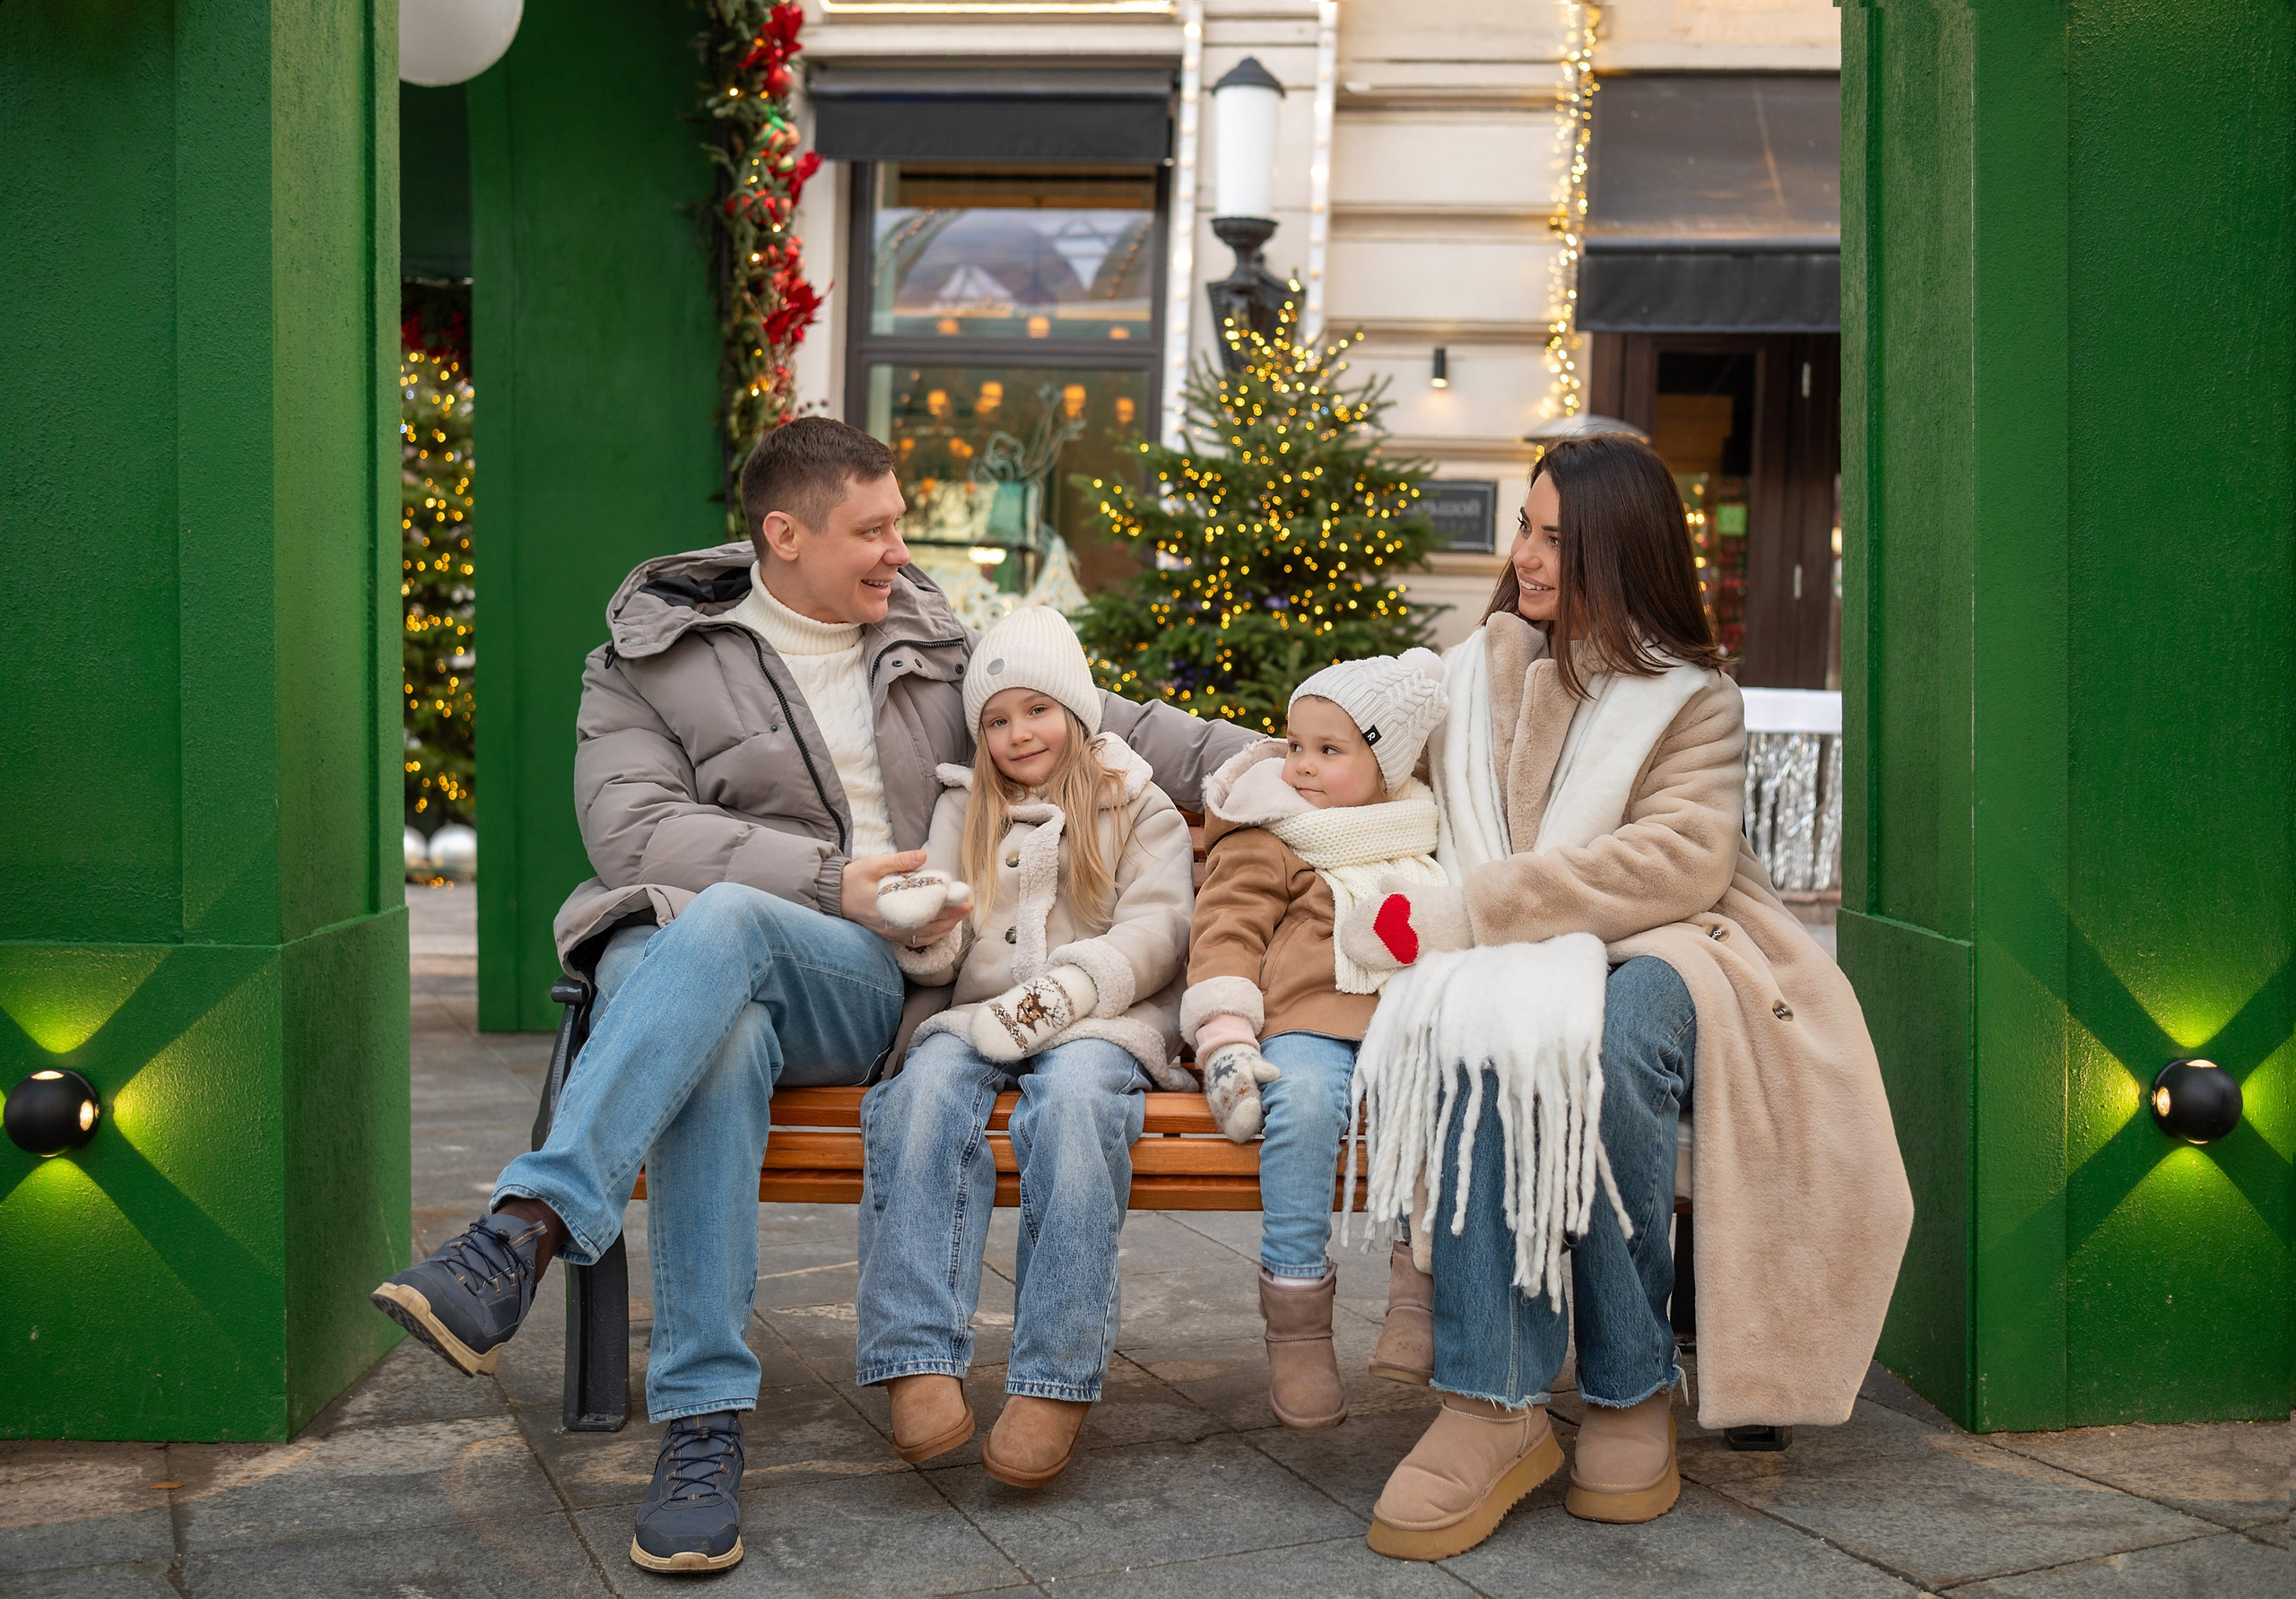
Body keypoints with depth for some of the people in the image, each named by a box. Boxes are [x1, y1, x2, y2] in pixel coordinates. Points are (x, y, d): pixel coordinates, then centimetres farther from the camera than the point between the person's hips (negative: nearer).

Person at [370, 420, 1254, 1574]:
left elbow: (1106, 726, 24)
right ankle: (703, 1427, -39)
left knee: (721, 921, -36)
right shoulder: (657, 654, 8)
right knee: (720, 1044, -40)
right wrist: (832, 881, -13)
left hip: (865, 984, 1)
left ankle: (522, 1234, -48)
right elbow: (631, 826, -7)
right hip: (671, 952, -1)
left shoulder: (931, 647, 21)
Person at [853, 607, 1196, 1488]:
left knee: (1072, 1097, -37)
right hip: (978, 1018, 3)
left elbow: (1155, 933, 0)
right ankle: (919, 1362, -40)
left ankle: (1055, 1382, -40)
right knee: (926, 1088, -33)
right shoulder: (962, 811, 23)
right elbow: (939, 957, 15)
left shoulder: (1139, 809, 15)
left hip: (1097, 1021, -2)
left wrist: (1052, 998, -15)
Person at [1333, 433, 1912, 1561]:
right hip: (1516, 961, 2)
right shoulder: (1471, 674, 18)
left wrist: (1470, 909, -20)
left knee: (1604, 1044, -38)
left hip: (1650, 957, -2)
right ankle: (1493, 1407, -38)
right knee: (1484, 1031, -36)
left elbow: (1682, 859, -12)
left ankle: (1631, 1395, -22)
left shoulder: (1690, 696, 7)